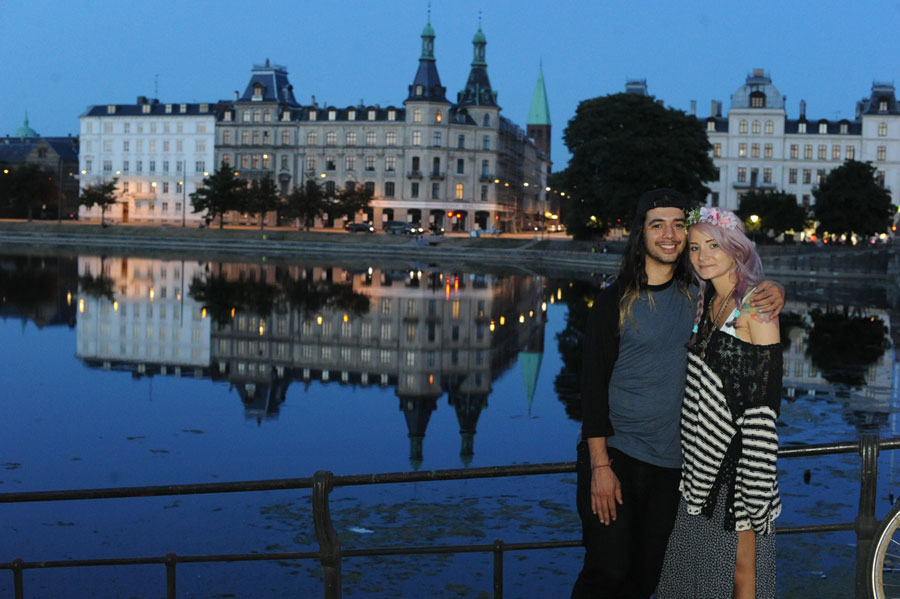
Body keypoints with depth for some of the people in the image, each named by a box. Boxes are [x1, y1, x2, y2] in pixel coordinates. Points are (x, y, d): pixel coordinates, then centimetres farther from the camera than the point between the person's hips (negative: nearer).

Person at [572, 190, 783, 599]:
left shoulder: (696, 296, 5)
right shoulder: (615, 301, -5)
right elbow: (593, 385, -7)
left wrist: (774, 296, -3)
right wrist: (599, 465, -14)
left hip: (670, 463, 4)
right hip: (615, 455, -4)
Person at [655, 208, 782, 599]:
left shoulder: (755, 307, -13)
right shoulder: (708, 304, 10)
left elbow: (766, 397, -16)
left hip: (738, 454, -7)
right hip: (703, 455, 8)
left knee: (740, 564, 3)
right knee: (698, 559, 14)